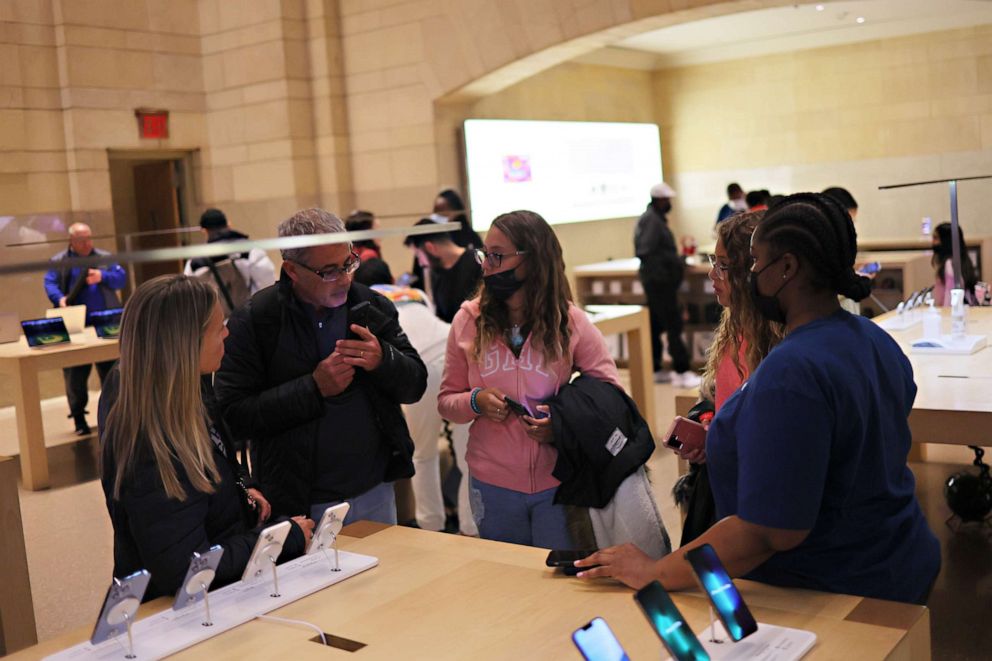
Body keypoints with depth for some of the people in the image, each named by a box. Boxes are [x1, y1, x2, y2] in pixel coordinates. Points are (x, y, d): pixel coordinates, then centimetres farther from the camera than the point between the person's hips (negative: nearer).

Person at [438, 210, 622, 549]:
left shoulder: (570, 321, -6)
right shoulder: (469, 319, -3)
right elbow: (446, 402, 5)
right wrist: (476, 402, -16)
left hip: (558, 482, -1)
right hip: (492, 485, 2)